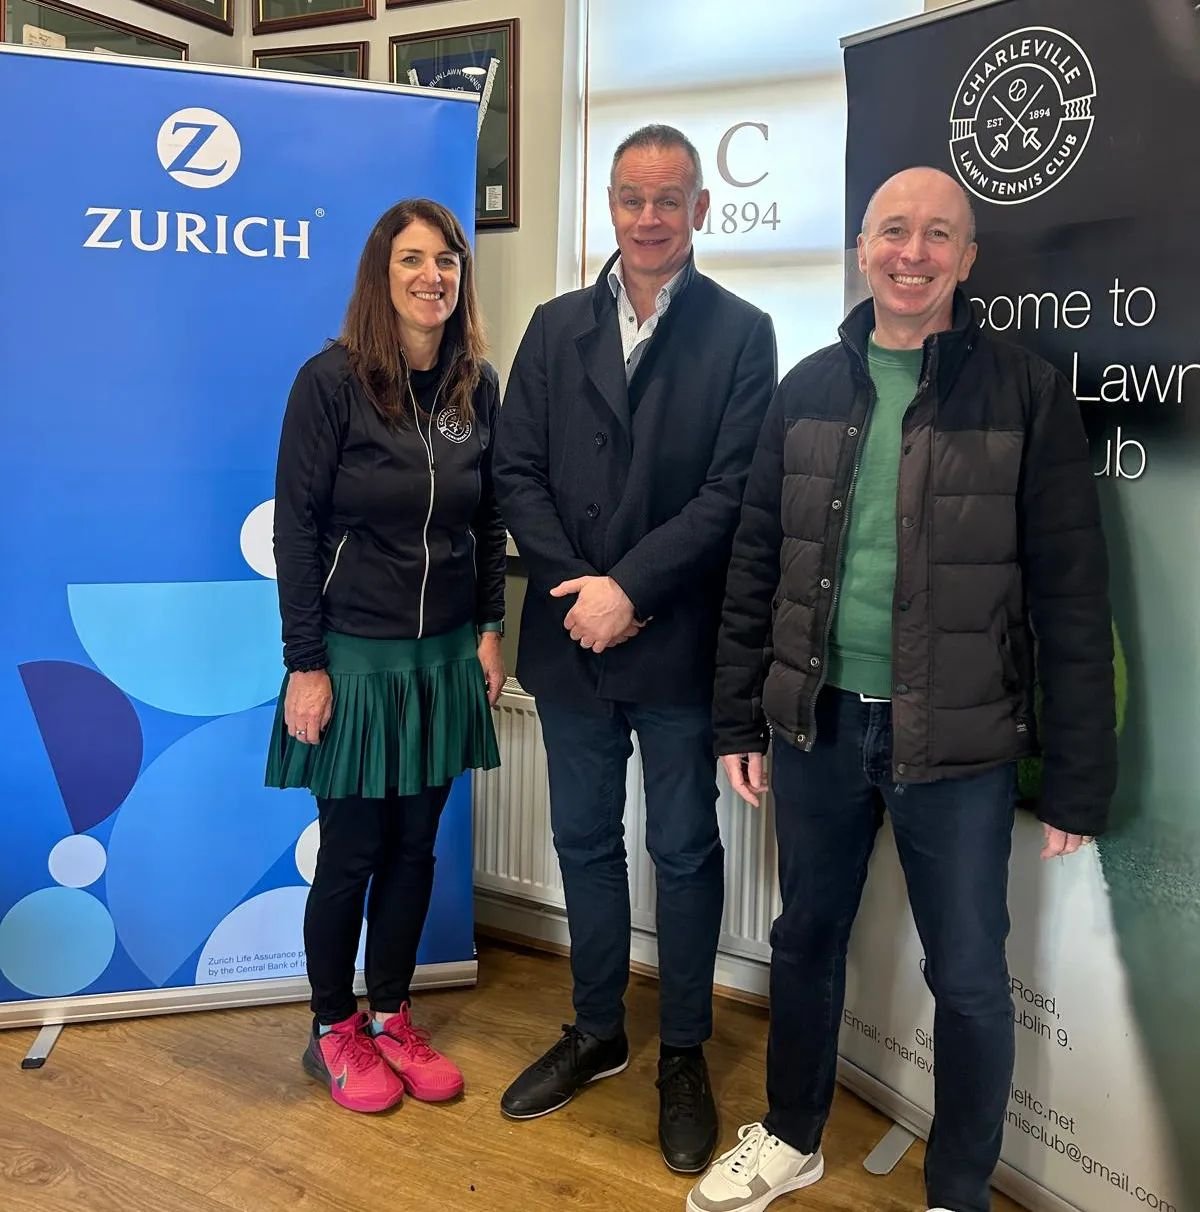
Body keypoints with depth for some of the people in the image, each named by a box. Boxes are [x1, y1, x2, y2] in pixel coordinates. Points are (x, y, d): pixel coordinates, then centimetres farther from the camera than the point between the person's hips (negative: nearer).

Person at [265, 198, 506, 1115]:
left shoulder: (478, 386, 3)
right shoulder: (332, 381, -10)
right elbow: (297, 528, -10)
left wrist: (489, 628, 4)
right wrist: (305, 663, -12)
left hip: (445, 656, 4)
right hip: (355, 653, -4)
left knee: (416, 844, 13)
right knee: (352, 850, 7)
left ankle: (391, 1017, 31)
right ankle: (333, 1032, 28)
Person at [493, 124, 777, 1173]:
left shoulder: (739, 333, -3)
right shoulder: (557, 328, 8)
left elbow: (733, 490, -11)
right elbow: (518, 470, 2)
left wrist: (630, 589, -17)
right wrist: (579, 587, -10)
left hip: (678, 644, -3)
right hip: (572, 640, 4)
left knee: (684, 852, 9)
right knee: (585, 841, 16)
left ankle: (684, 1055, 28)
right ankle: (596, 1032, 35)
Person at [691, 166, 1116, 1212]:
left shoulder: (1026, 394, -6)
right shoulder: (809, 390, 4)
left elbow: (1070, 597, -7)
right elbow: (757, 561, 7)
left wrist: (1079, 778, -7)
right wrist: (742, 717, 6)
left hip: (958, 742, -3)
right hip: (820, 724, 3)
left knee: (969, 978, 9)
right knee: (806, 940, 18)